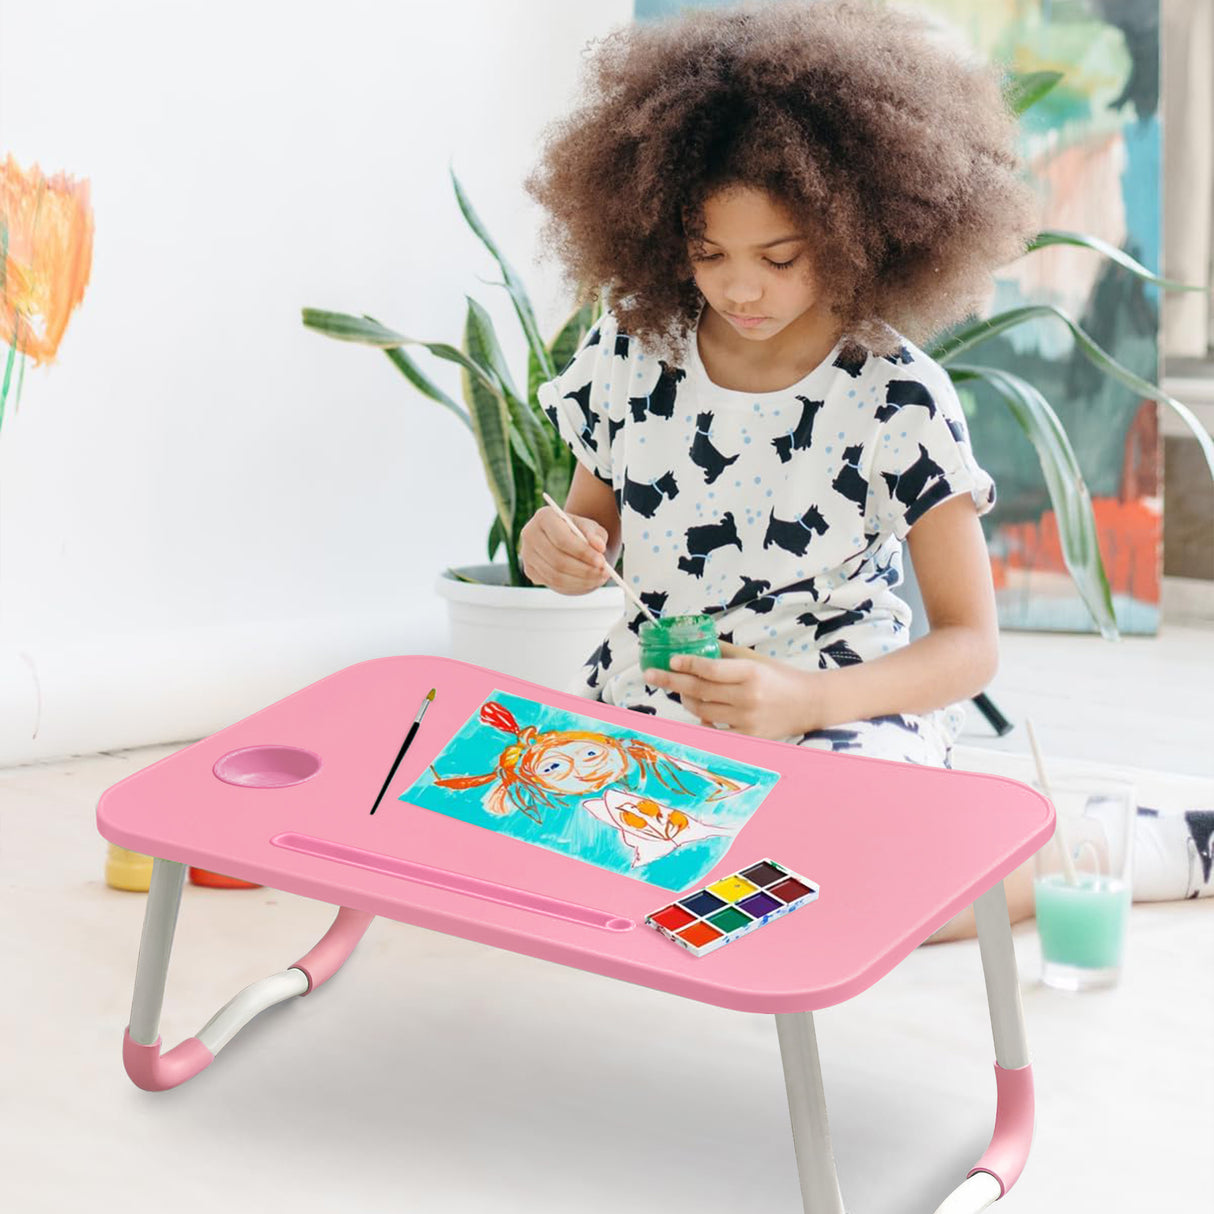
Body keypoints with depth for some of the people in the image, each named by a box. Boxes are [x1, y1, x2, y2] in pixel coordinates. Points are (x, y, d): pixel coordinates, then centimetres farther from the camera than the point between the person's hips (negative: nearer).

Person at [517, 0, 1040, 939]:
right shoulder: (627, 359, -2)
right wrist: (553, 549, -12)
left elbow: (971, 642, -10)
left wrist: (809, 701, -28)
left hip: (843, 716, -4)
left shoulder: (899, 401, -13)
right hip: (648, 696, 4)